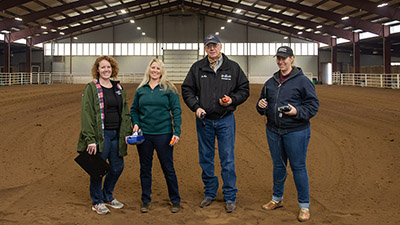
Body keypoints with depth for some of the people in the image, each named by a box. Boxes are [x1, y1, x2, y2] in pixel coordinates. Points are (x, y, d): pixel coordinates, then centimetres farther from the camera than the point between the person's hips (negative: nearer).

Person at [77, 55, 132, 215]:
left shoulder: (119, 88, 12)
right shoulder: (91, 88, -5)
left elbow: (125, 112, 16)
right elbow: (86, 114, -11)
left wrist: (127, 132, 6)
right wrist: (90, 139, -18)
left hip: (117, 135, 6)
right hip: (100, 135, -6)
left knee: (118, 167, 11)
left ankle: (108, 197, 33)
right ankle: (97, 202, 22)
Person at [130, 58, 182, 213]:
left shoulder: (169, 89, -1)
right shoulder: (141, 89, 8)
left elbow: (176, 111, -3)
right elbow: (134, 109, 16)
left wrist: (177, 132, -11)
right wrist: (135, 123, -2)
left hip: (163, 134, -3)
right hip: (144, 134, 3)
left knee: (168, 168, 4)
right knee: (145, 168, 11)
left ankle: (175, 200, 19)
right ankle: (145, 200, 25)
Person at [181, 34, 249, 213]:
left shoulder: (233, 67, 2)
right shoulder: (197, 68, 4)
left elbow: (244, 89, 7)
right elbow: (187, 90, 7)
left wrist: (232, 100, -12)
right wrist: (196, 107, -8)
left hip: (225, 119, -2)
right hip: (204, 120, 2)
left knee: (227, 159, 2)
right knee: (206, 159, 11)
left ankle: (230, 197, 14)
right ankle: (210, 193, 26)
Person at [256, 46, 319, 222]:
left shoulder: (302, 81, -7)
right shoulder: (271, 82, 11)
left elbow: (313, 105, -8)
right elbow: (263, 104, 20)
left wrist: (297, 111, -23)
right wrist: (261, 106, -3)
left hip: (296, 132, -5)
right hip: (273, 131, 5)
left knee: (298, 167, 1)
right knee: (278, 166, 17)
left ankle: (304, 206, 15)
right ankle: (277, 199, 33)